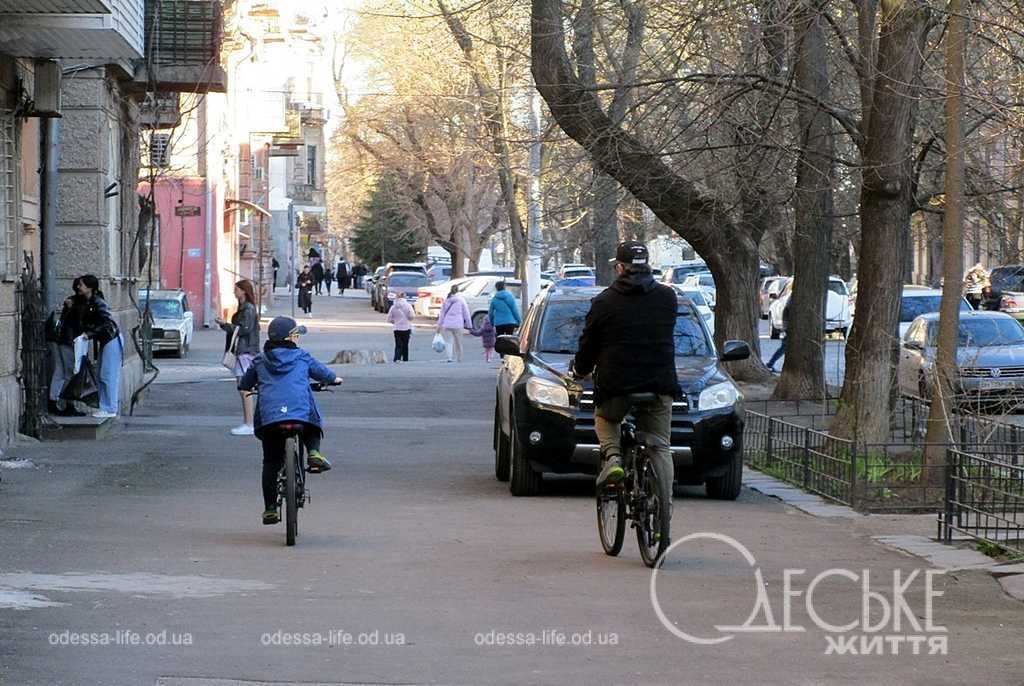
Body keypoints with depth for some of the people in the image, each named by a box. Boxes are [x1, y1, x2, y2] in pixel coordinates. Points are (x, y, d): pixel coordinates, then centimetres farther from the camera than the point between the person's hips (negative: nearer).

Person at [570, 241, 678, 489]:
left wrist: (580, 371, 26)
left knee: (605, 418, 28)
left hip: (615, 386, -2)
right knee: (660, 447, 9)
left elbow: (588, 345, 5)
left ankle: (612, 456, 2)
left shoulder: (604, 302, -3)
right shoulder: (667, 298, 6)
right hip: (660, 385, 2)